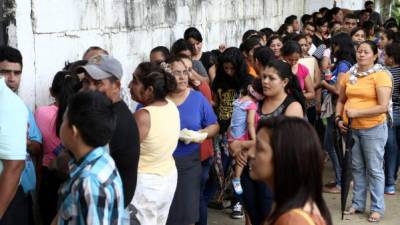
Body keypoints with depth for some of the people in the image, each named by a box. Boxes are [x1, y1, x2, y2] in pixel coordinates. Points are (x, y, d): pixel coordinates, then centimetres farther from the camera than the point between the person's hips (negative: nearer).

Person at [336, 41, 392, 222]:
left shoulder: (381, 75, -12)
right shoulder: (349, 75, 6)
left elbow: (383, 107, -19)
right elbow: (341, 101, 15)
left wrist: (356, 112, -20)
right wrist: (339, 118, -2)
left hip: (373, 129, -5)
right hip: (351, 128, 5)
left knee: (374, 169, 3)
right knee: (357, 168, 16)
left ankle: (377, 208, 13)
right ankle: (357, 203, 28)